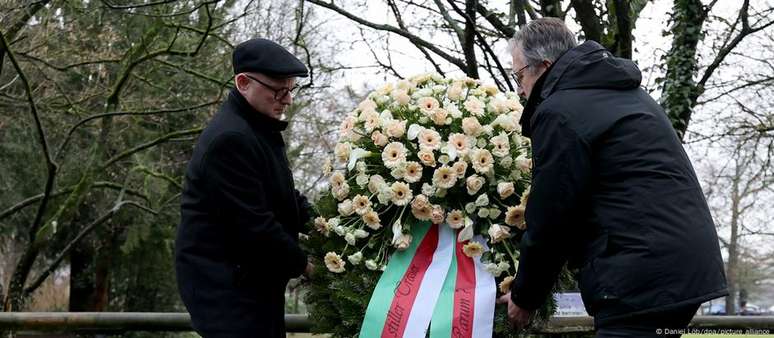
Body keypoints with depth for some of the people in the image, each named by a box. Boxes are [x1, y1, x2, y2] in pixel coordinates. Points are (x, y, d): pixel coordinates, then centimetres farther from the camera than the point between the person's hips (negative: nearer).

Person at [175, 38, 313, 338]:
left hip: (252, 279, 10)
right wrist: (300, 264, -11)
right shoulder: (230, 139, -21)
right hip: (224, 286, -10)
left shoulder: (259, 129, 13)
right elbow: (252, 224, -23)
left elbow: (283, 197, 23)